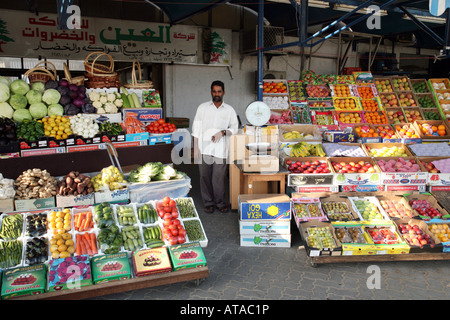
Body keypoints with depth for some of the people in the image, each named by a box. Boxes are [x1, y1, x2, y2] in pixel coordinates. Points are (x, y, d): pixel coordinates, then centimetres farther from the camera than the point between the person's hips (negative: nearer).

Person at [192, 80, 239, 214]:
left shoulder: (229, 110, 10)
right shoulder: (203, 107, 9)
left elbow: (234, 128, 11)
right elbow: (196, 128, 7)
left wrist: (223, 132, -9)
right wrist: (195, 147, 0)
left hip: (220, 149, 0)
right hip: (204, 148, 1)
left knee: (219, 177, -2)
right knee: (205, 176, 5)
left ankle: (220, 202, 16)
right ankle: (208, 202, 19)